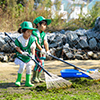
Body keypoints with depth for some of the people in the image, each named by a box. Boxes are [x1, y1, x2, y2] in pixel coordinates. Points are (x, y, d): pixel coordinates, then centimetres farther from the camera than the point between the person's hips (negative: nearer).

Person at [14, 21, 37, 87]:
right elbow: (17, 47, -10)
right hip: (21, 56, -3)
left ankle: (28, 82, 12)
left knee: (29, 68, 1)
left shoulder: (32, 39, -10)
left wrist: (33, 55, -24)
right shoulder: (19, 39, -15)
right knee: (22, 67, -15)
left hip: (29, 56, 3)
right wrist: (22, 52, -24)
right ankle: (18, 80, 4)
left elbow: (33, 48, -11)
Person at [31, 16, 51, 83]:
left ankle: (38, 77, 16)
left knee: (42, 63, 4)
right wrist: (41, 49, -24)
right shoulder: (33, 33, -16)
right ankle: (34, 77, -3)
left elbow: (45, 42, -6)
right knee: (39, 62, -16)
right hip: (35, 50, -7)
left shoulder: (44, 34, 4)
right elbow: (36, 43, -20)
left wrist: (47, 50, -18)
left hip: (42, 51, 7)